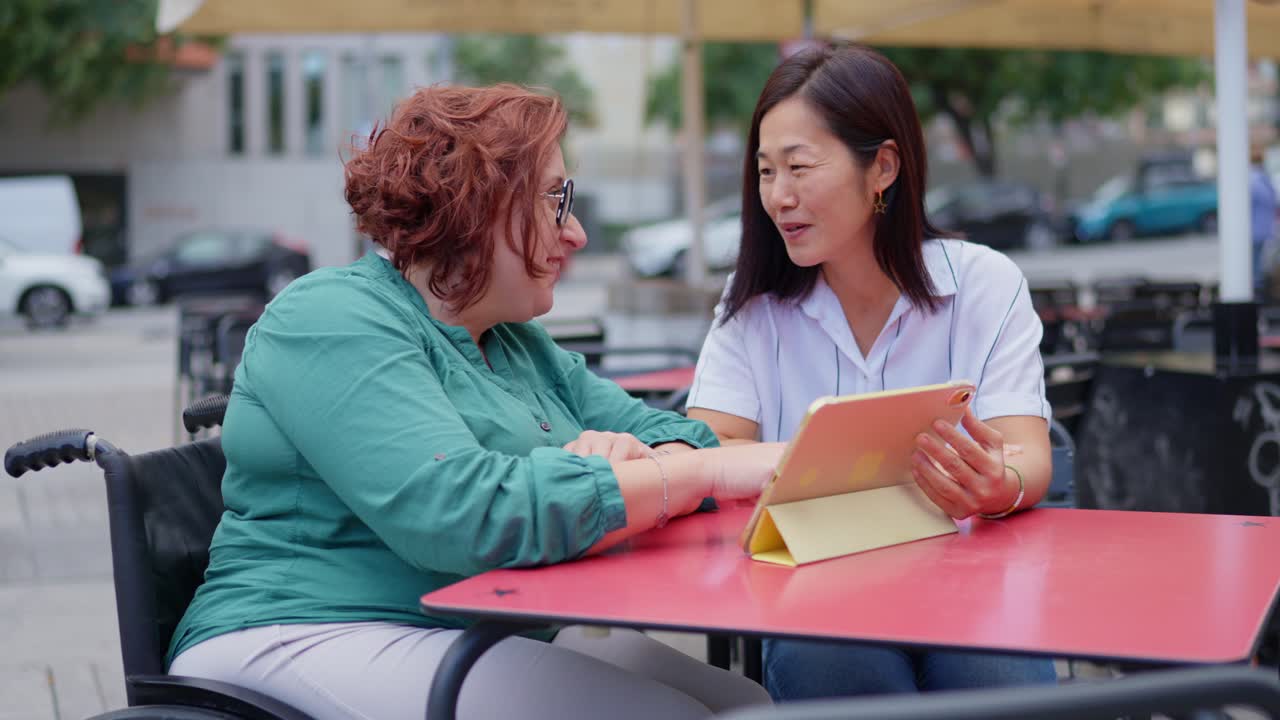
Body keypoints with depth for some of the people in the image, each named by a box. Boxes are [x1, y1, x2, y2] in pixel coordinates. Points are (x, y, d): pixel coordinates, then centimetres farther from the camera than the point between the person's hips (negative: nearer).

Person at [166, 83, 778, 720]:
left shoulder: (520, 345, 18)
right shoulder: (333, 322, -11)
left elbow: (666, 431, 13)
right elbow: (458, 511, -25)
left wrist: (637, 463, -13)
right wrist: (709, 470, -23)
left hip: (506, 641, 8)